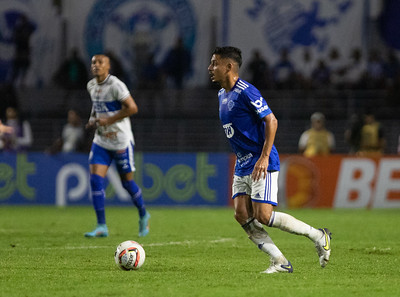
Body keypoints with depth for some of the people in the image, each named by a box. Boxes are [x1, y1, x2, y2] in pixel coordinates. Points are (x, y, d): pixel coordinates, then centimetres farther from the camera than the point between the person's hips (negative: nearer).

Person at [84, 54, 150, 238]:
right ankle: (101, 227, -6)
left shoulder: (115, 85, -16)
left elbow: (132, 108, -21)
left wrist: (108, 120, -21)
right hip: (101, 141, 6)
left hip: (121, 141, -6)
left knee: (127, 181, 4)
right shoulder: (91, 86, 7)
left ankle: (143, 216, 30)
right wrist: (93, 119, 7)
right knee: (95, 179, -9)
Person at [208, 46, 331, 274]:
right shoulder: (222, 95, 14)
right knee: (242, 215, -4)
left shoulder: (246, 92, -16)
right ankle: (280, 262, -1)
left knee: (263, 216, -14)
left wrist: (264, 157, -23)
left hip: (261, 164, -9)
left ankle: (318, 236, 1)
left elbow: (271, 121, -18)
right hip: (242, 165, 9)